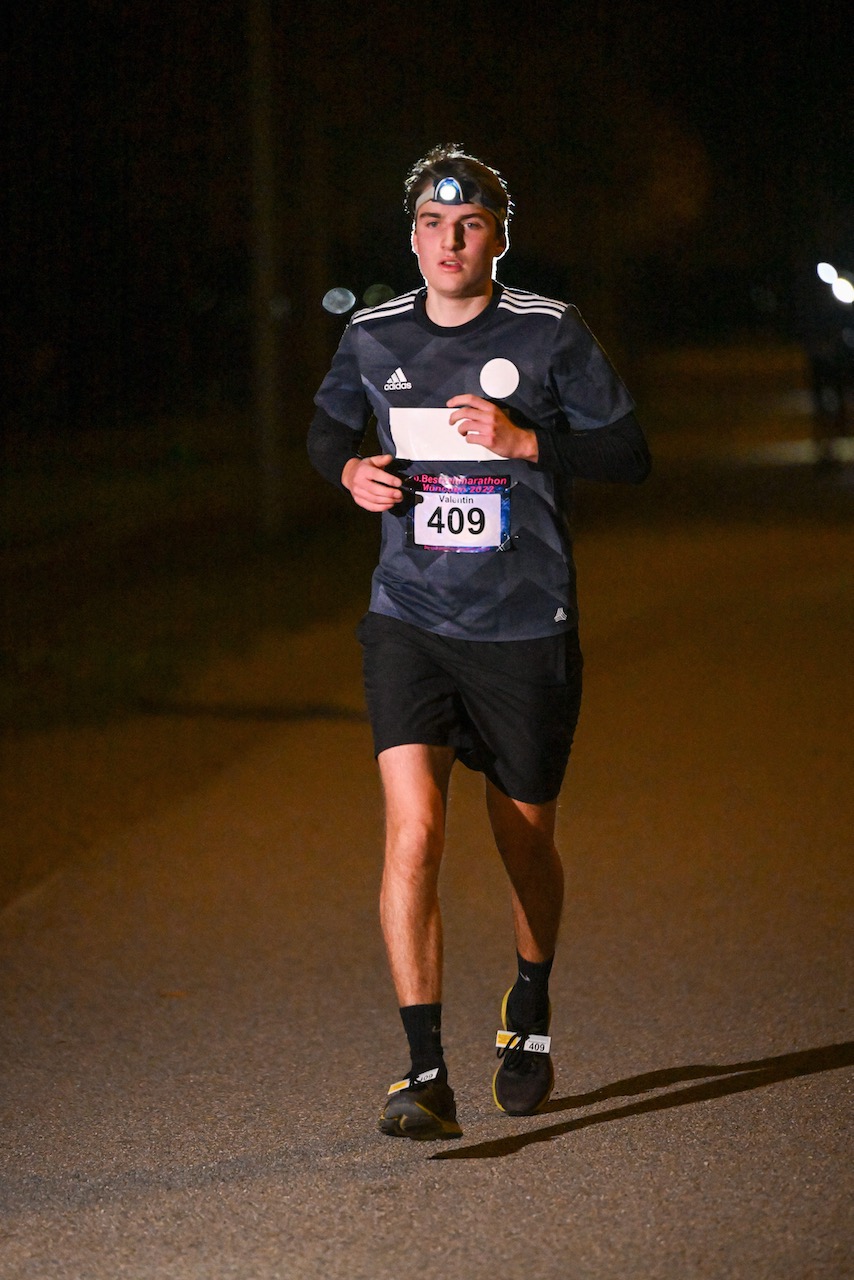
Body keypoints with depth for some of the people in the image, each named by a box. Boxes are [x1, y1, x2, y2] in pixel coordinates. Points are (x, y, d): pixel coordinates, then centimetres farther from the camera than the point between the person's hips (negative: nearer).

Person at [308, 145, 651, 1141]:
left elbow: (629, 455, -3)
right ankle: (425, 1074, -17)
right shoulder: (374, 337, 4)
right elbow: (326, 426, 22)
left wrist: (524, 440, -17)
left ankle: (529, 1010, 44)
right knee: (412, 832, -17)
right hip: (409, 622, 1)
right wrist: (351, 471, -1)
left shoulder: (550, 333, -4)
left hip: (526, 629, -1)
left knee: (525, 841, 13)